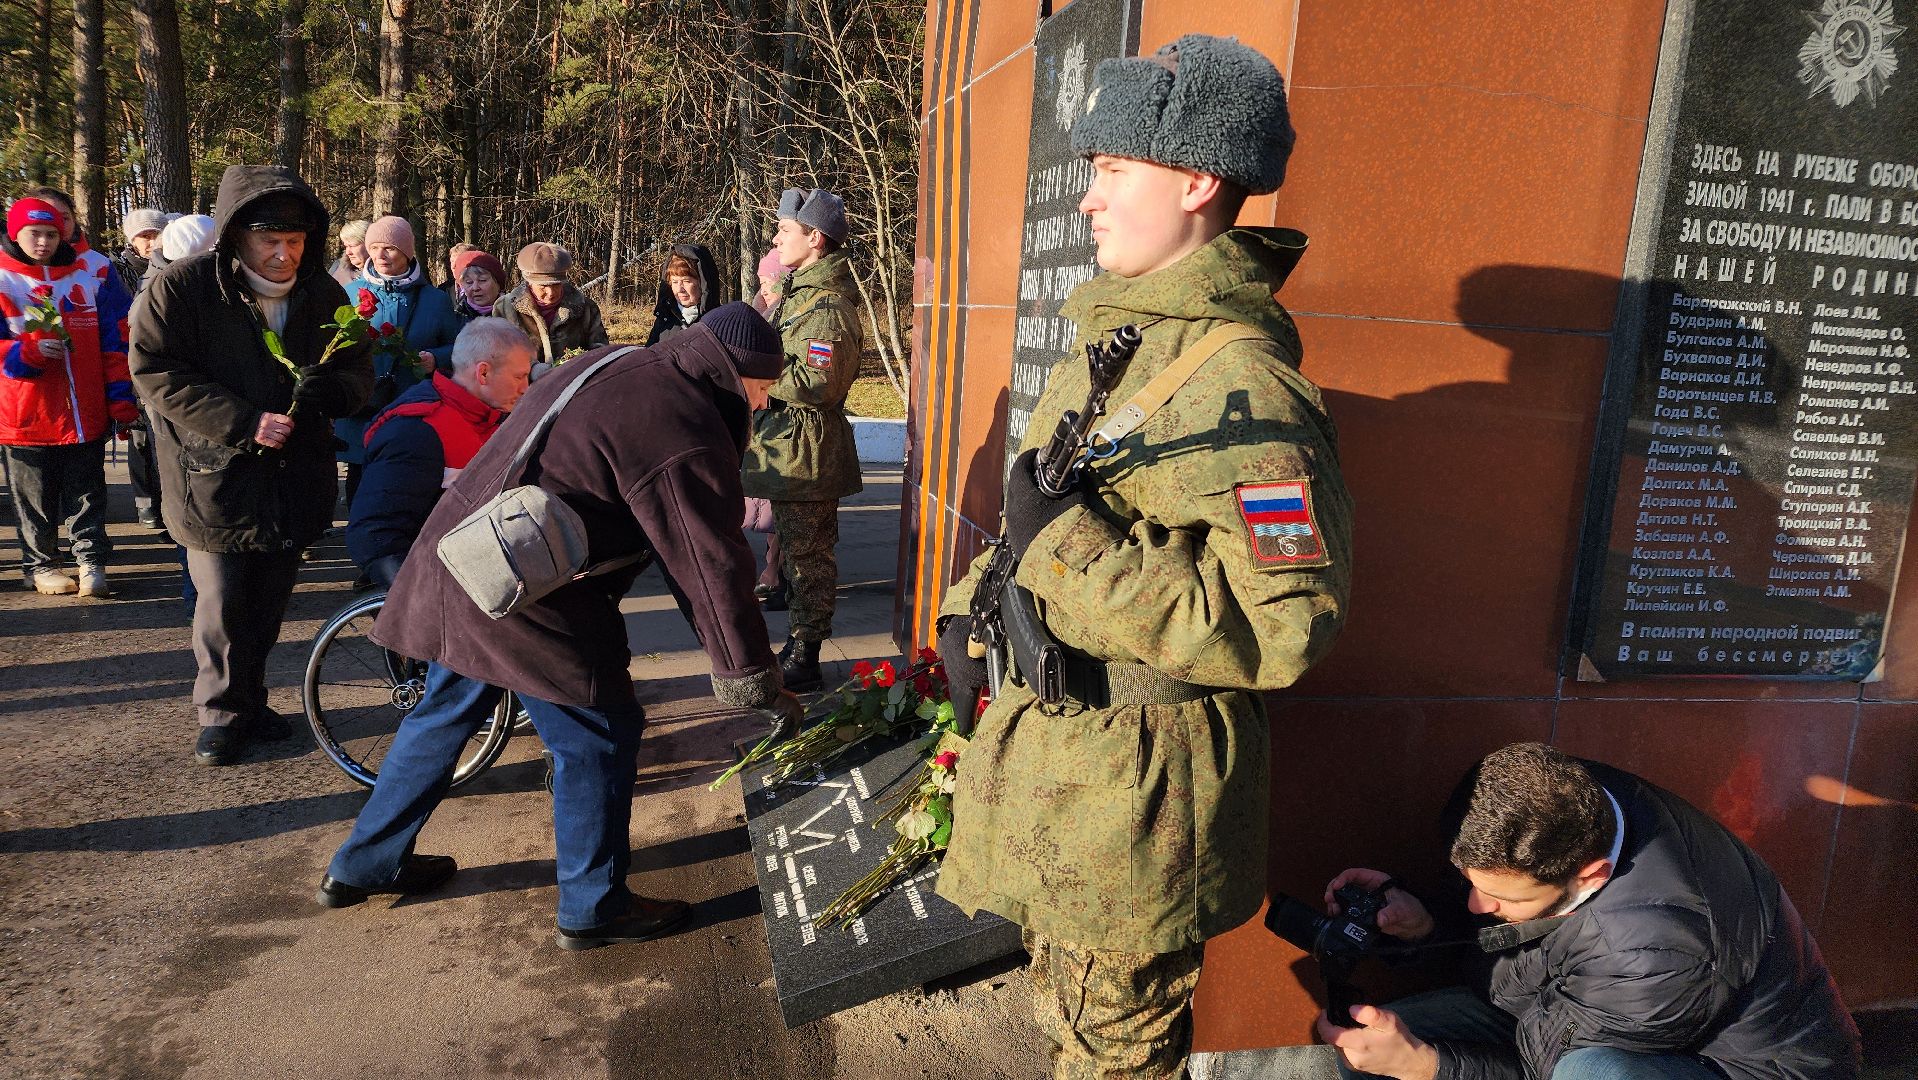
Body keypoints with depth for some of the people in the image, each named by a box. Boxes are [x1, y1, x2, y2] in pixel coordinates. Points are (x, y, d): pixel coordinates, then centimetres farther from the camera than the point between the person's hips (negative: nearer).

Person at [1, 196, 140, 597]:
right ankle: (40, 565, 24)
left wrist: (120, 397, 0)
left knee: (87, 492, 9)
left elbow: (116, 338, 4)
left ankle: (91, 560, 19)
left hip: (87, 410, 1)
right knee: (35, 496, 10)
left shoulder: (94, 271, 3)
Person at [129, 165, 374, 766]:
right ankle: (222, 712, 20)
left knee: (269, 604, 14)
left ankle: (249, 698, 33)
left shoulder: (323, 293, 1)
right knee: (222, 604, 1)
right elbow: (158, 374, -14)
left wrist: (328, 387, -18)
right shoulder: (182, 288, -11)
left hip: (294, 478, 4)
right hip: (215, 476, -4)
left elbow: (359, 374, 6)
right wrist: (242, 422, -23)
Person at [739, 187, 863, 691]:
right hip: (788, 451, 11)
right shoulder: (800, 294, 16)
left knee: (808, 555, -2)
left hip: (808, 455, -11)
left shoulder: (827, 307, -18)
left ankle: (804, 662, 7)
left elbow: (817, 384, -28)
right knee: (793, 549, 19)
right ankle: (798, 643, 31)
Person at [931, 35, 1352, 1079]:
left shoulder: (1239, 381, -23)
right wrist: (972, 608, 7)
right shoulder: (1115, 336, 8)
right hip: (1046, 737, 9)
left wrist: (1068, 549, -28)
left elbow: (1285, 629, -29)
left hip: (1133, 782, -9)